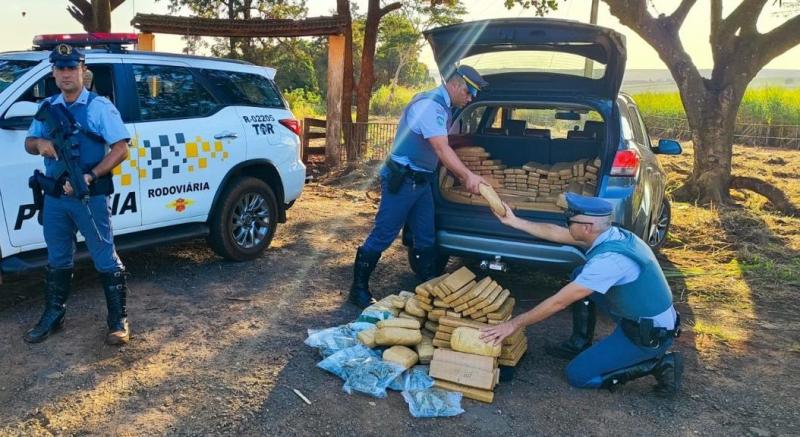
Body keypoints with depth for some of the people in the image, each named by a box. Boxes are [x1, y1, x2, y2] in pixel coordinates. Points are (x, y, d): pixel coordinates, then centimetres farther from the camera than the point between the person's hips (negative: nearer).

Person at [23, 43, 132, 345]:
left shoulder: (99, 106, -6)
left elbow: (121, 149, -12)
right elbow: (28, 143, 18)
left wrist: (89, 177, -22)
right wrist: (39, 143, -8)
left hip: (89, 196, -6)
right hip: (54, 196, 6)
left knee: (105, 259, 0)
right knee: (57, 260, 18)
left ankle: (118, 321, 10)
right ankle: (53, 316, 32)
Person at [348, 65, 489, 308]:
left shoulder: (442, 107, 13)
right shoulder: (429, 105, -19)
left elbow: (443, 151, 19)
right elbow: (442, 150, -29)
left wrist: (461, 176, 13)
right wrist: (468, 175, -34)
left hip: (421, 181, 10)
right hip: (401, 180, -9)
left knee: (426, 239, 11)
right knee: (383, 236, -2)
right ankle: (359, 289, 10)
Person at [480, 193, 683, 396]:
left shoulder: (609, 259, -30)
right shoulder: (612, 234, -4)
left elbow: (559, 302, -26)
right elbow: (556, 233, 8)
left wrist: (514, 324, -18)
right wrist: (514, 221, 11)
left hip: (650, 334, -9)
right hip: (644, 318, 9)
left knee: (577, 375, 0)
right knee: (581, 277, 8)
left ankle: (658, 363, 0)